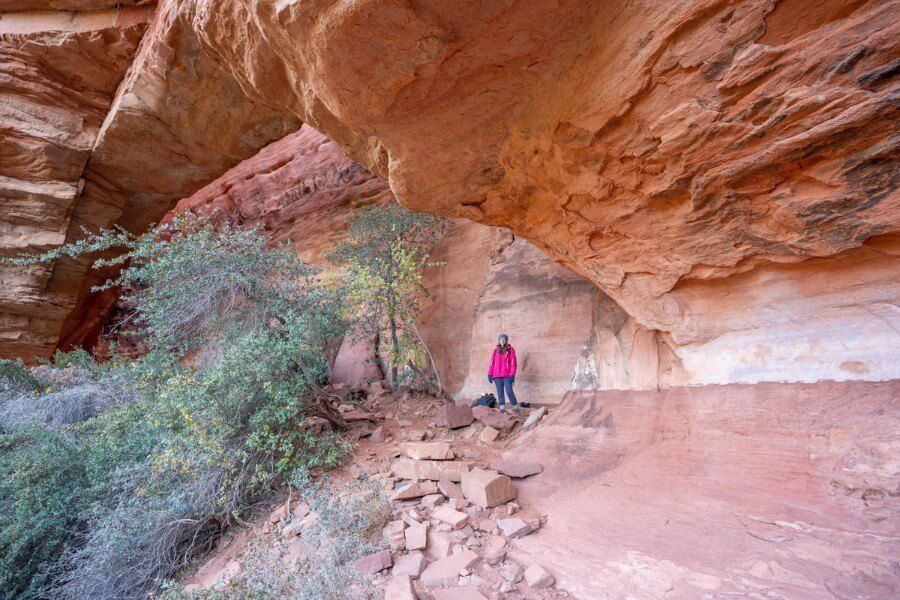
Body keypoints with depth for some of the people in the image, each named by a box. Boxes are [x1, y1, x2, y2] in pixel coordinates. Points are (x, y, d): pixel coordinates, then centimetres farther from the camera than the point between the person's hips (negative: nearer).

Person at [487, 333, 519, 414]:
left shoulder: (510, 350, 1)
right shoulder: (496, 350, 10)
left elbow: (513, 363, -3)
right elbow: (492, 363, 11)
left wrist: (512, 375, -10)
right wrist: (490, 374, 6)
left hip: (507, 375, -3)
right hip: (497, 375, 4)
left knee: (509, 392, -8)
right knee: (500, 392, 5)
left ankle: (516, 407, 9)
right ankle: (502, 409, 11)